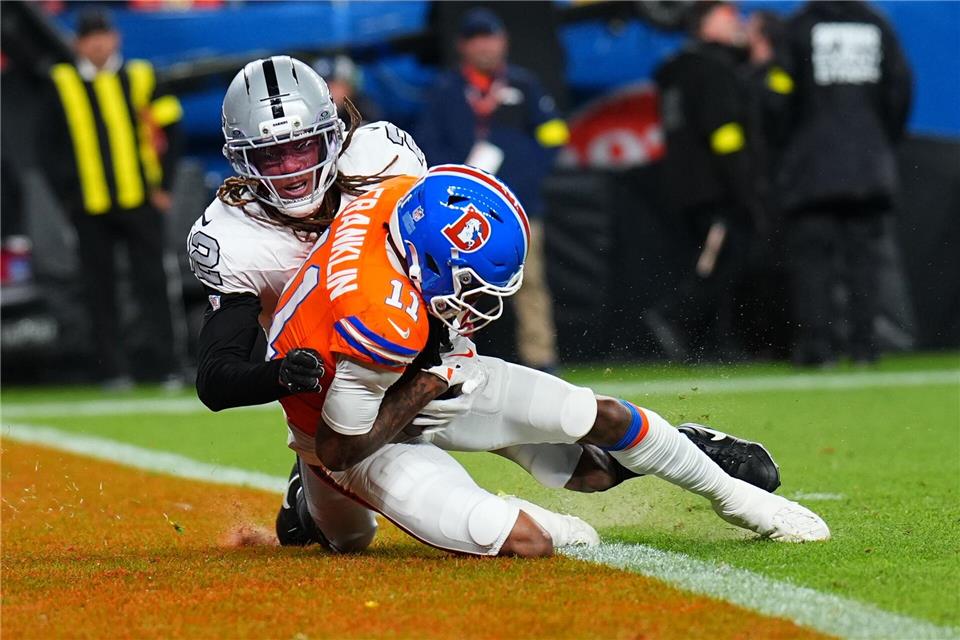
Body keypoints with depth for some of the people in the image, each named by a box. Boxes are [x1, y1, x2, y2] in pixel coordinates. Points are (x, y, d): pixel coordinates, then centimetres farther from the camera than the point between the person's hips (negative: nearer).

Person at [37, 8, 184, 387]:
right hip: (89, 207, 1)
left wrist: (163, 184, 1)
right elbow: (48, 144, 9)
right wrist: (65, 195, 1)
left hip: (139, 200, -1)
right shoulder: (62, 85, 6)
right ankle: (112, 369, 9)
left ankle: (164, 366, 1)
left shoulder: (138, 77, 6)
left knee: (151, 284, -2)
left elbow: (167, 129, 8)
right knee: (99, 290, 3)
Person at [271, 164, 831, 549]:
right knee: (521, 540, -28)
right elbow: (338, 448, -31)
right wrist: (427, 384, -23)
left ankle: (732, 495, 24)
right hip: (364, 437, -8)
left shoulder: (407, 197, -22)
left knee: (600, 417, 1)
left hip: (431, 384, 8)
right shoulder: (386, 322, -41)